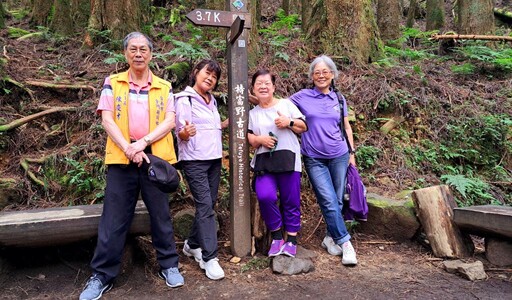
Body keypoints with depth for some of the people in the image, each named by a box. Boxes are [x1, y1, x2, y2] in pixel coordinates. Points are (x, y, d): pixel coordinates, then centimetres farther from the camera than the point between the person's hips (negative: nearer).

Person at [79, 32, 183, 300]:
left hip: (156, 156, 1)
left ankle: (168, 265, 23)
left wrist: (143, 142, -15)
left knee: (161, 214, 8)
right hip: (121, 158, 0)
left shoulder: (164, 87, 10)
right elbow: (107, 120, -1)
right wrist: (128, 148, -14)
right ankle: (102, 275, 18)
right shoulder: (112, 83, 9)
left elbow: (169, 121, 0)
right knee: (114, 218, 5)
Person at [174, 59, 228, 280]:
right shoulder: (184, 99, -7)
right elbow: (180, 133, -12)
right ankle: (210, 258, -6)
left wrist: (228, 122, 11)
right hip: (194, 160, -7)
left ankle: (192, 244, 28)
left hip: (214, 159, 7)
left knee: (208, 204, 10)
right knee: (205, 206, -12)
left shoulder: (212, 101, 14)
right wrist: (186, 132, -33)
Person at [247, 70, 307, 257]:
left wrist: (289, 122, -8)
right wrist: (259, 139, -10)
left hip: (288, 158, -1)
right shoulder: (252, 113, 16)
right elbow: (250, 140, 12)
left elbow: (303, 127, 11)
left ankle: (291, 240, 18)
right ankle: (276, 236, 3)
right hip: (264, 161, 1)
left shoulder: (286, 104, 11)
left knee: (291, 201, 0)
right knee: (265, 196, -19)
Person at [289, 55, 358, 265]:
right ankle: (345, 242, 5)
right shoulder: (302, 97, 1)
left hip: (339, 156, 3)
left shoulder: (339, 99, 8)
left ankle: (331, 237, 25)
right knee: (329, 201, -7)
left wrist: (352, 152, 11)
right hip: (314, 159, -2)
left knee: (337, 201, 7)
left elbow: (346, 126, 15)